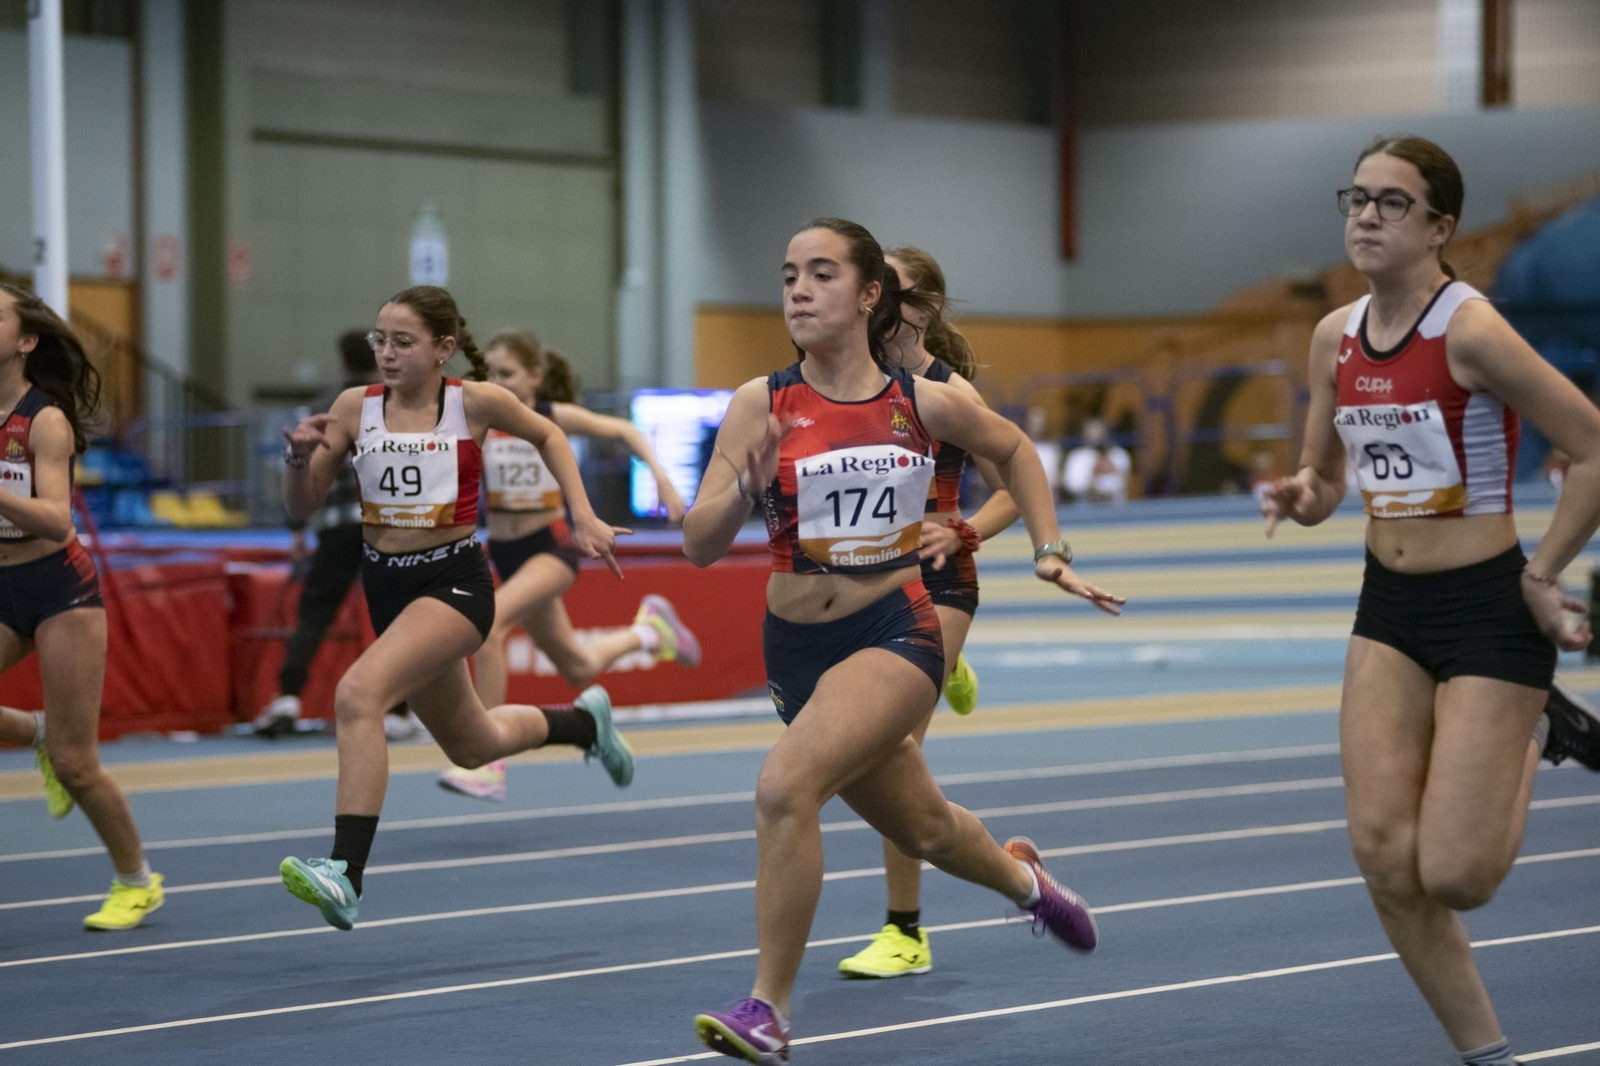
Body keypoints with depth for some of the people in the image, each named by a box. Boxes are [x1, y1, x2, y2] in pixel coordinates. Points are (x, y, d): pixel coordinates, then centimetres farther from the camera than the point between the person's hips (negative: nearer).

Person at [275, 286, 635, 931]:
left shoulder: (475, 402, -9)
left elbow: (547, 435, 12)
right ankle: (584, 720, 54)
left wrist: (584, 519, 6)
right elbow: (302, 508, 3)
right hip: (386, 586, 6)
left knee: (358, 693, -31)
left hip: (455, 583, -6)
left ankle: (345, 875, -34)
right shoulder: (355, 407, -2)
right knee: (471, 745, 24)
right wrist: (299, 457, -18)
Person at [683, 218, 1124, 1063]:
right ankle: (1020, 877, 57)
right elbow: (699, 545, -8)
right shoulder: (761, 405, -5)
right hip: (796, 643, 3)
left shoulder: (924, 404, -4)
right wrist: (747, 487, -26)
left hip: (895, 633, -3)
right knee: (925, 829, 22)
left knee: (785, 785, -27)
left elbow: (1012, 451, 18)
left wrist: (1050, 551, 13)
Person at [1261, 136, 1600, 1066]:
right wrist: (1303, 497, -9)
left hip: (1488, 610, -6)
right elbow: (1325, 482, 15)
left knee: (1453, 877, -8)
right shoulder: (1336, 337, 2)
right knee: (1385, 856, -3)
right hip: (1390, 611, 6)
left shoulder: (1469, 331, -19)